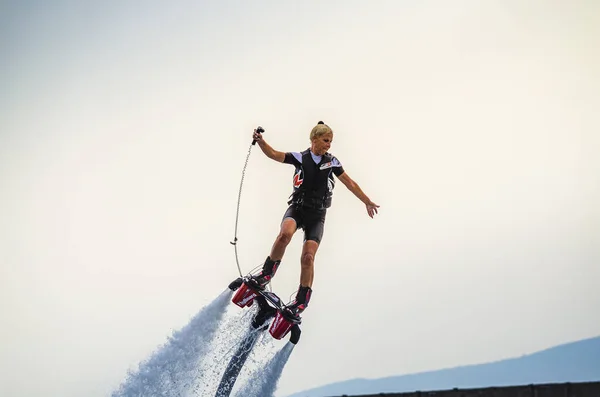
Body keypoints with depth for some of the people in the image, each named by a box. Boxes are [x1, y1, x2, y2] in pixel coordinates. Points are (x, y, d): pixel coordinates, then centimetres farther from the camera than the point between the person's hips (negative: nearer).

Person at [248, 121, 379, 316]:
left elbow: (350, 183, 15)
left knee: (308, 256, -15)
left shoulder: (331, 162, 6)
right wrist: (260, 141, -27)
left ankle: (301, 301, -7)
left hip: (317, 214, 1)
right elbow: (273, 154, -8)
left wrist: (367, 202, 20)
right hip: (297, 207, -1)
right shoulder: (300, 157, 2)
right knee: (285, 234, -34)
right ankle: (265, 275, -20)